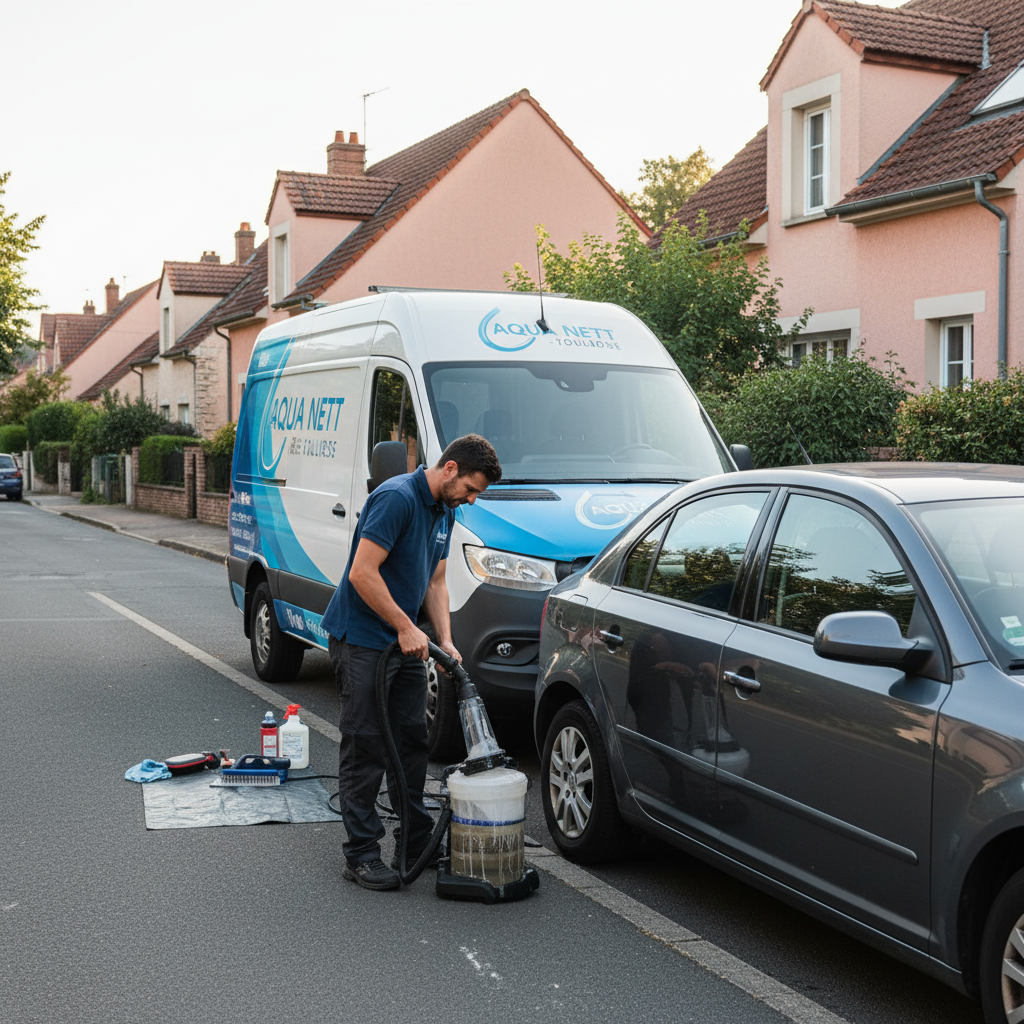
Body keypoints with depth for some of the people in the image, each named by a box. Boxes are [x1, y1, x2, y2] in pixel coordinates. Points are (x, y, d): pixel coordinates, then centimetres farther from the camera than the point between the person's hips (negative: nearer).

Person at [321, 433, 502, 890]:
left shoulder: (444, 511, 10)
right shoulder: (397, 497, -21)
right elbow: (362, 573, -25)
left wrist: (444, 640, 2)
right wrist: (406, 628, -21)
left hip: (403, 642, 9)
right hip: (361, 639, -9)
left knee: (413, 739, 12)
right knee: (366, 745, -5)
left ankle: (417, 840, 23)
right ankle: (361, 854, 3)